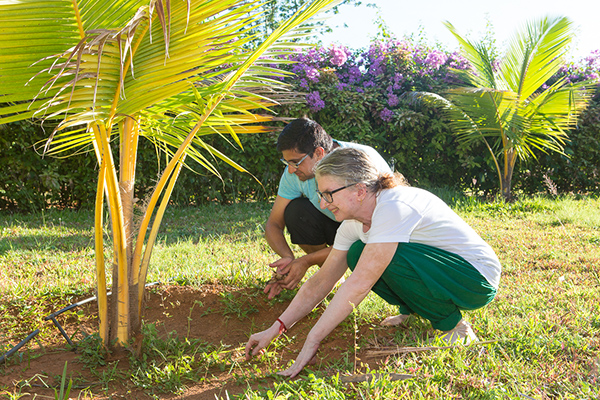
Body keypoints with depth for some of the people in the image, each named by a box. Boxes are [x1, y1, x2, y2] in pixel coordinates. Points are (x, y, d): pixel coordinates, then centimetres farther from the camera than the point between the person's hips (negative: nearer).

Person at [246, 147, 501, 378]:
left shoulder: (394, 208, -30)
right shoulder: (353, 222, -3)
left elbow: (358, 285, -33)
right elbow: (322, 281, 0)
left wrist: (313, 340, -29)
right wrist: (275, 329, -6)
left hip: (478, 279, -7)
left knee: (392, 256, -30)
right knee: (358, 255, -8)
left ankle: (451, 325, -10)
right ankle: (413, 310, 9)